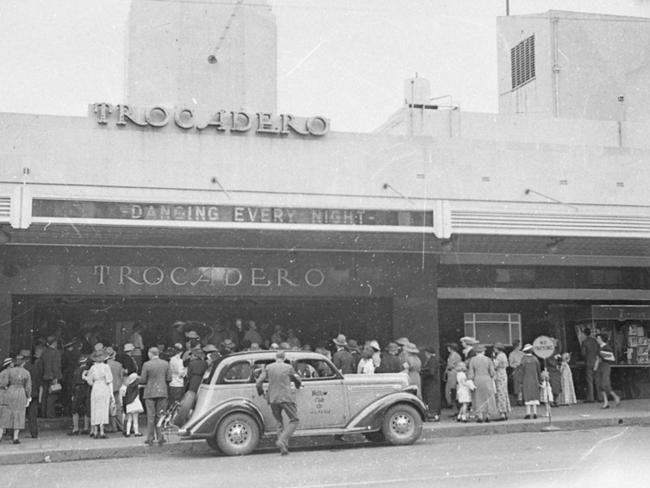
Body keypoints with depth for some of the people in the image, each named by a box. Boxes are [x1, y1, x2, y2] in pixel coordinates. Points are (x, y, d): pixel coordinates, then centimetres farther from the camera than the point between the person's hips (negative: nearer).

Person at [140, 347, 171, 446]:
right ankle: (160, 438, 7)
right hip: (162, 392, 3)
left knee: (151, 416, 6)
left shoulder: (146, 365, -10)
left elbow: (142, 381, -8)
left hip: (150, 393, -2)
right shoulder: (165, 364, 0)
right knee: (160, 415, 10)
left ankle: (150, 439, 10)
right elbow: (169, 379, 2)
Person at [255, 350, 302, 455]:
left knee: (279, 422, 16)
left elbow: (258, 382, 1)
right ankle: (282, 441, -11)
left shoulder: (268, 368, 5)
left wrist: (260, 392, 21)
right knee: (294, 420, 7)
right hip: (286, 398, -3)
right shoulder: (289, 367, 1)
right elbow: (298, 380, 15)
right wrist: (298, 387, 38)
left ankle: (284, 447, 9)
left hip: (273, 399, 3)